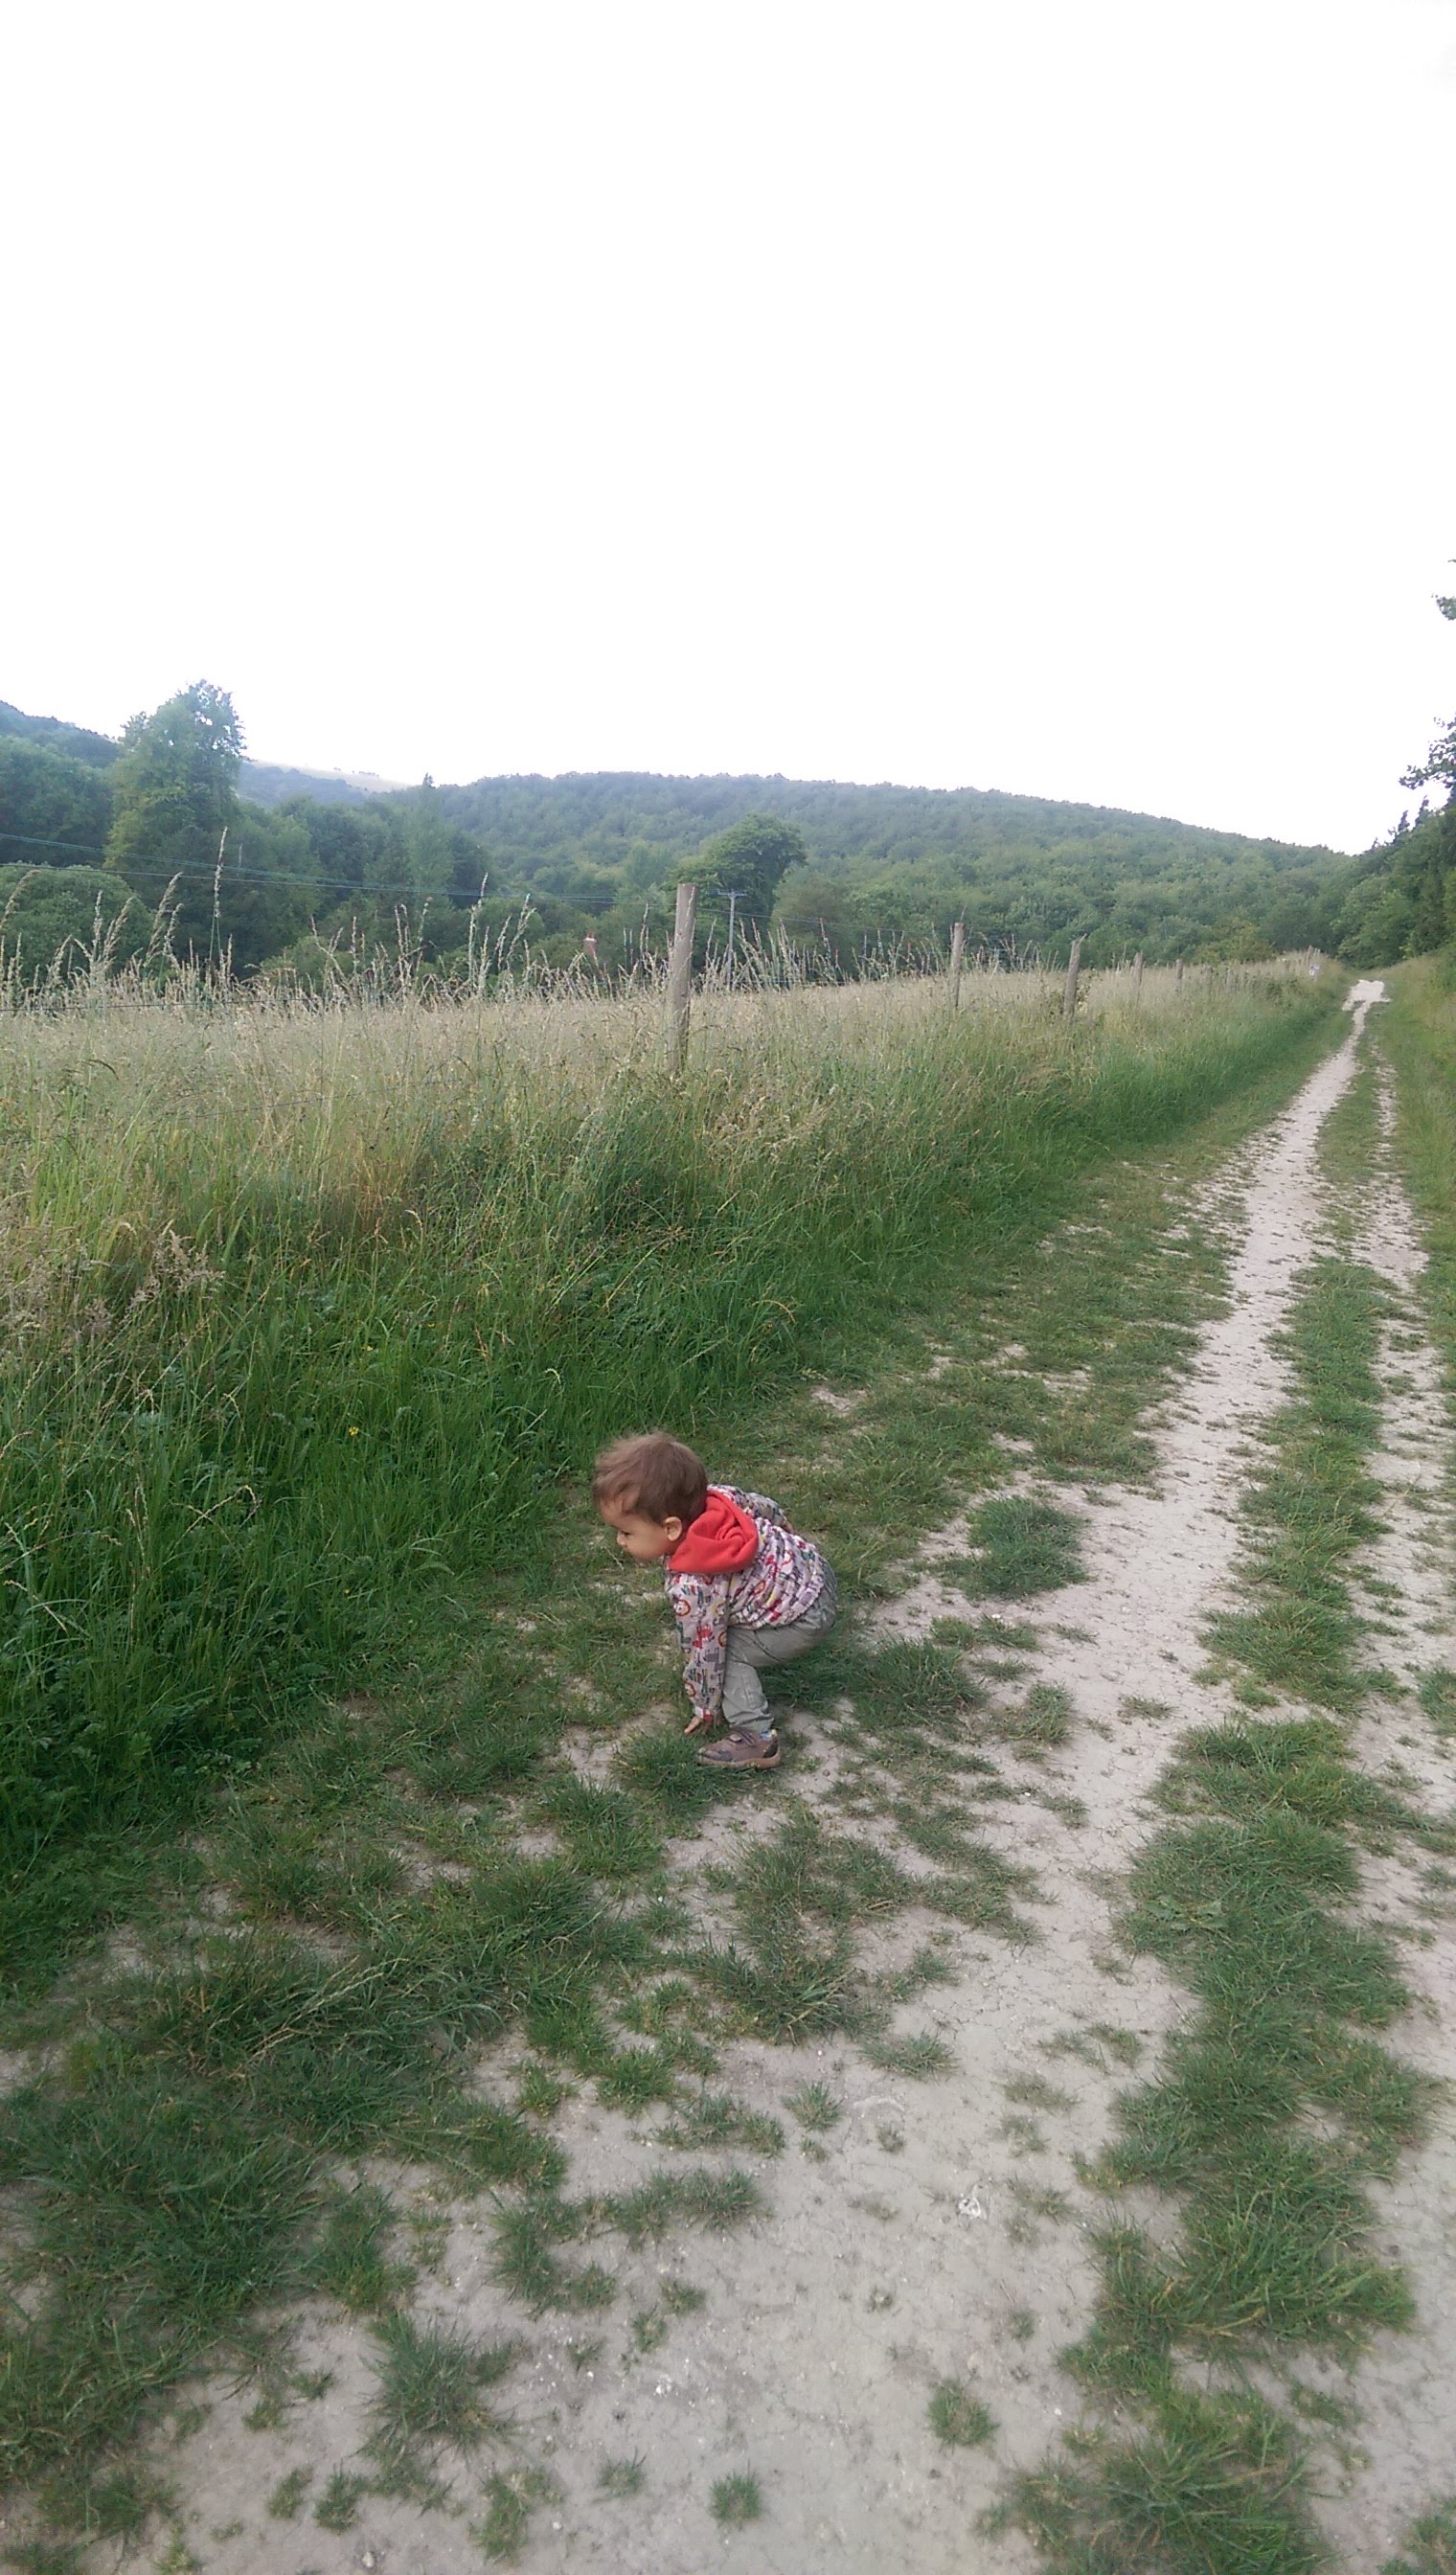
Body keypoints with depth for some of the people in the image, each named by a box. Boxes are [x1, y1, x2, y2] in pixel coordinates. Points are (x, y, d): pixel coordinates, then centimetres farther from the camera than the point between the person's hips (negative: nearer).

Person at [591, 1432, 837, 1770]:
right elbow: (765, 1506, 5)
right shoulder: (711, 1497, -15)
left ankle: (755, 1737, -1)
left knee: (723, 1649, -3)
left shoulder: (691, 1588, -32)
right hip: (810, 1564, 9)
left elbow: (704, 1653, -18)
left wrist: (705, 1708, 1)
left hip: (805, 1620, -9)